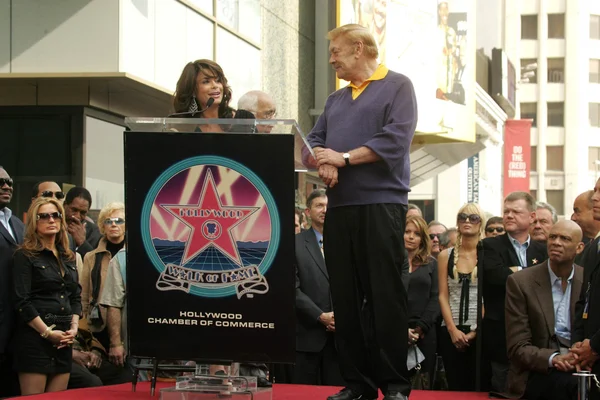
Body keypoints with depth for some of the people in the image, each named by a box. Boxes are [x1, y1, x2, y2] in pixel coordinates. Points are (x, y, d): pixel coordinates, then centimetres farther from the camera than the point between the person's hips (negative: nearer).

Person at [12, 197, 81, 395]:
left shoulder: (68, 257, 16)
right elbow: (22, 302, -10)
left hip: (64, 339, 6)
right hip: (35, 336, -6)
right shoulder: (25, 256, -3)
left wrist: (74, 328, 2)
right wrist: (47, 332, -13)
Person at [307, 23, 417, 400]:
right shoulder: (336, 99, 22)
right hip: (339, 206, 7)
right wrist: (322, 162, -9)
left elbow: (395, 139, -12)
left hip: (381, 203, -6)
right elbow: (314, 141, 14)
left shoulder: (397, 86, 1)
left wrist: (344, 158, -11)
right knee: (346, 297, 4)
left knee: (386, 294, -7)